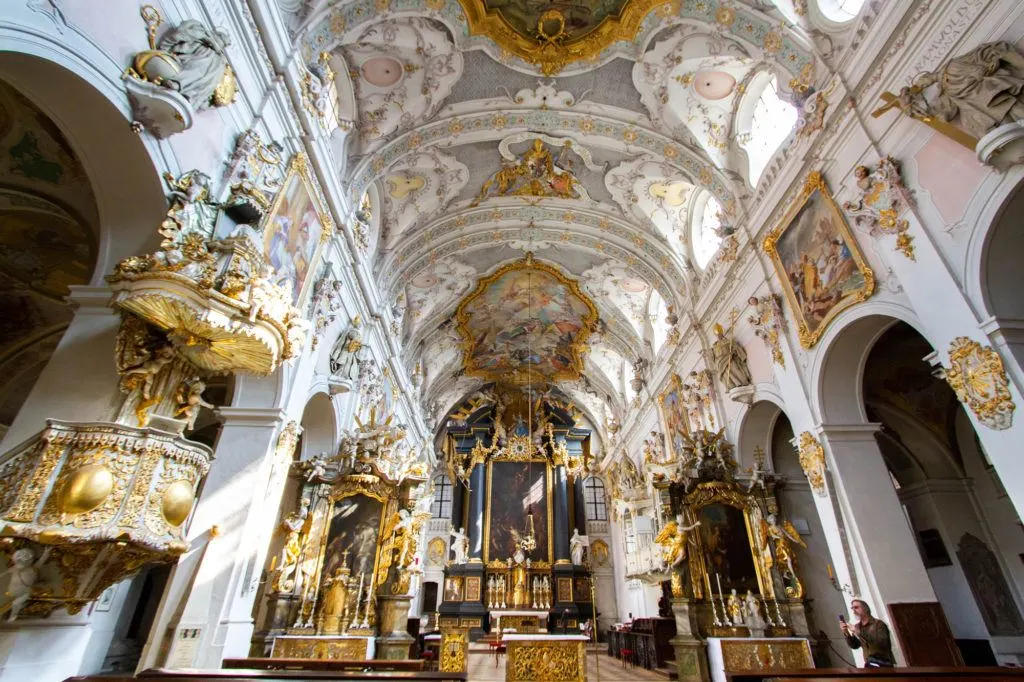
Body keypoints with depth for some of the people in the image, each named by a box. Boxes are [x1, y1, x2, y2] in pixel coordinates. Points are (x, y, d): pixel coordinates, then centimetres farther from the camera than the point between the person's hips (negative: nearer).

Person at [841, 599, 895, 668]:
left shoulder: (878, 624, -7)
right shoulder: (857, 626, 7)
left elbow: (882, 642, -23)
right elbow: (854, 645, 5)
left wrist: (859, 632, -30)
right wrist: (846, 633, -14)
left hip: (883, 664, -5)